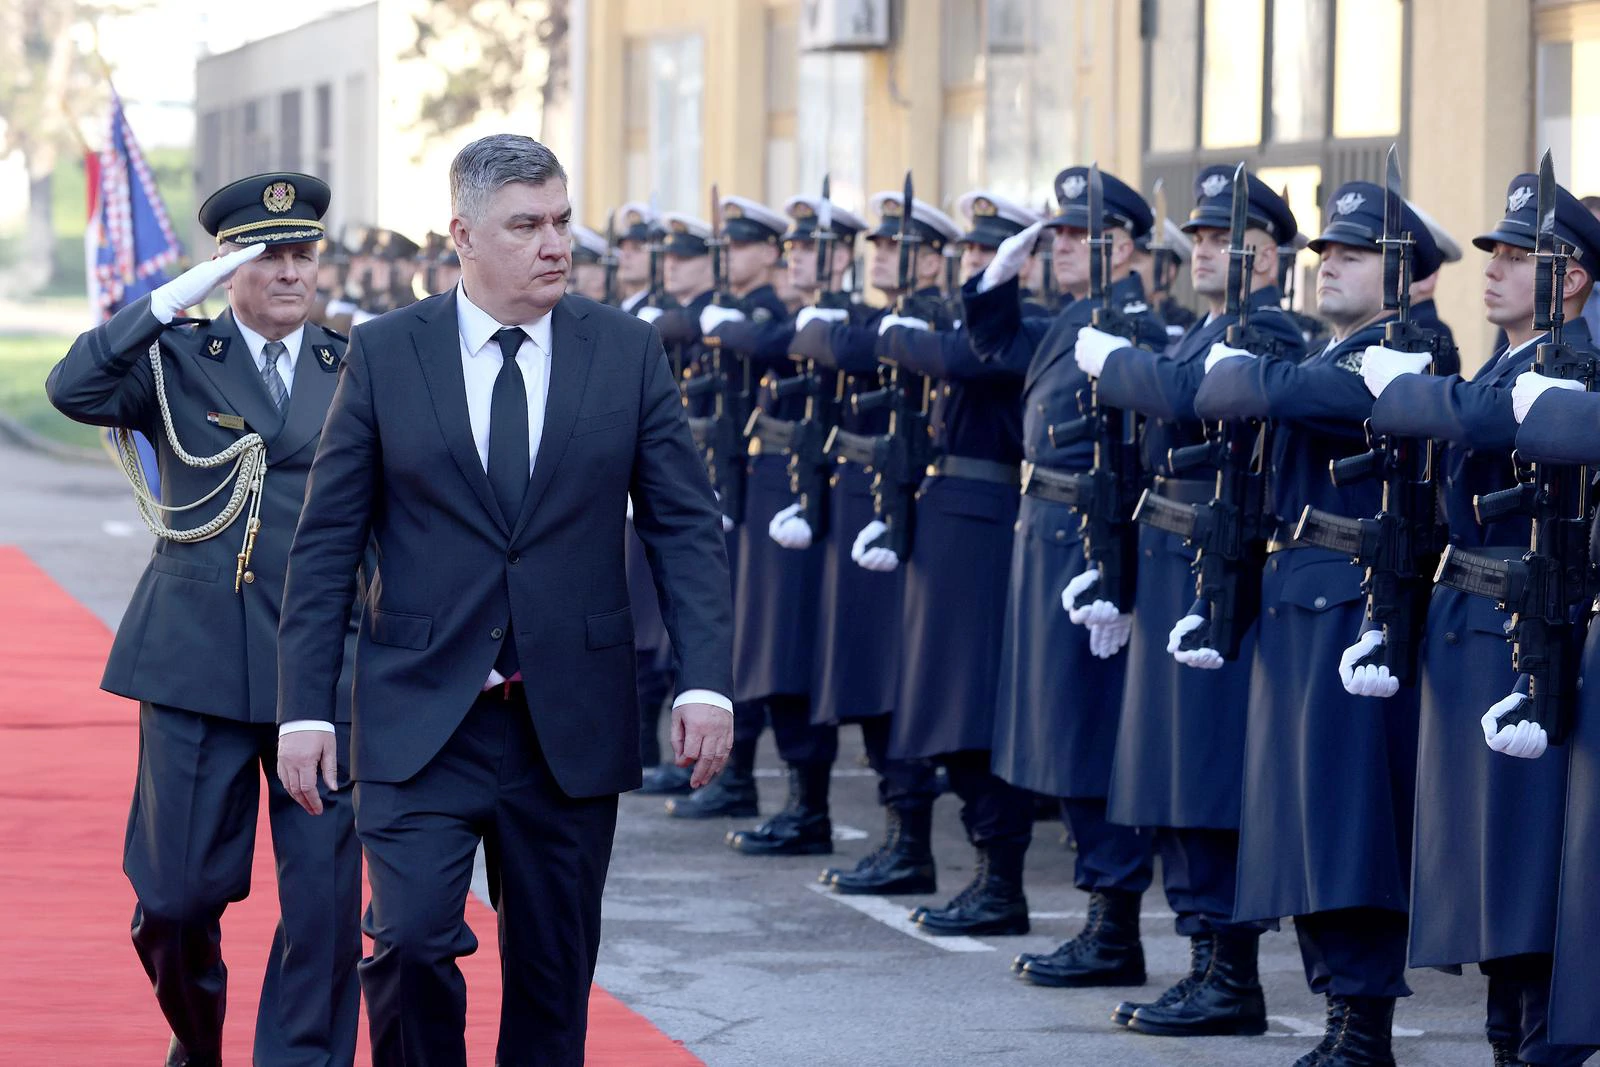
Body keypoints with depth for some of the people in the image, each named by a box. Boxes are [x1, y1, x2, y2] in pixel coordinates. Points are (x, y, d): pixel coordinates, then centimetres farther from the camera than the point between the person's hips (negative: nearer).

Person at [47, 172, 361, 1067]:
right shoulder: (176, 360, 4)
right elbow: (74, 389, -15)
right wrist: (177, 296, -20)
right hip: (197, 661, -1)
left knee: (326, 898, -4)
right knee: (178, 895, 4)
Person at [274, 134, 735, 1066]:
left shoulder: (628, 351, 4)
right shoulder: (384, 355, 1)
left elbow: (686, 526, 4)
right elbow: (327, 544, 2)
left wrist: (706, 681, -8)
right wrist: (306, 707, -4)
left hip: (571, 723, 2)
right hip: (420, 717, -2)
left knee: (554, 974, 6)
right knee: (411, 940, -16)